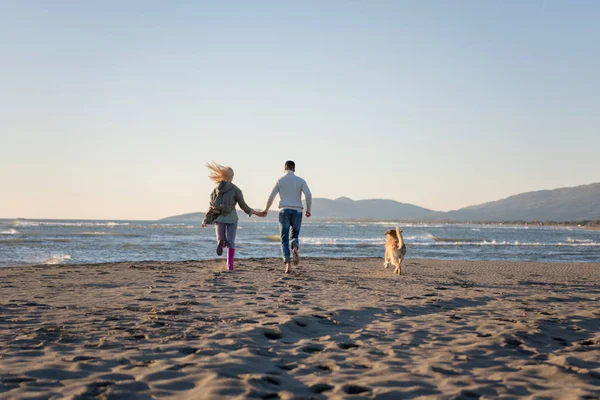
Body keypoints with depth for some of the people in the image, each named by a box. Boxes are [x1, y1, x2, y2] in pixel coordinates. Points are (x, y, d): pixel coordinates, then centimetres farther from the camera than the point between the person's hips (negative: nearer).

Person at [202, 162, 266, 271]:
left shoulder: (216, 189, 5)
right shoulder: (235, 189, -4)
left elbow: (211, 206, 2)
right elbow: (243, 206, -5)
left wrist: (205, 220, 11)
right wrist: (257, 213, 4)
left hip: (219, 218, 2)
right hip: (231, 218, -2)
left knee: (221, 240, 11)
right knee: (231, 242, 8)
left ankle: (221, 243, -28)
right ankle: (230, 265, -7)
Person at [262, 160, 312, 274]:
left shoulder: (280, 181, 4)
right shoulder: (301, 180, 6)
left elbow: (271, 197, 1)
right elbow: (308, 195, -8)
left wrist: (266, 209, 18)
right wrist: (308, 210, 5)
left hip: (284, 212, -1)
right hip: (297, 212, 1)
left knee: (284, 240, 4)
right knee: (295, 236, 17)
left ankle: (287, 263, -13)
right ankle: (295, 249, -19)